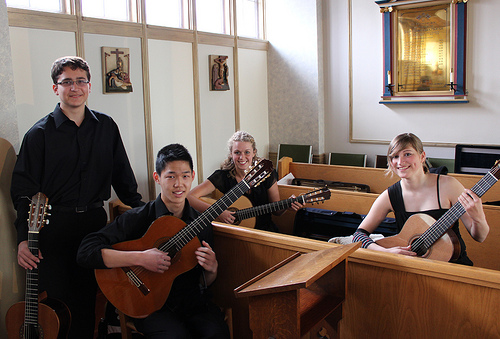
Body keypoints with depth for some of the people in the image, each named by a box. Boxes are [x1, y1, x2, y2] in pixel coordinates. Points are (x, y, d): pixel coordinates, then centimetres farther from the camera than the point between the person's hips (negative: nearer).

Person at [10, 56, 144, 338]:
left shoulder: (106, 127, 5)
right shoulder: (40, 133, -4)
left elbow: (122, 176, 12)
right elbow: (23, 190, -5)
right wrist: (24, 238, -13)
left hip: (95, 222, 3)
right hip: (55, 226, -2)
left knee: (89, 297, 11)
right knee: (58, 301, 4)